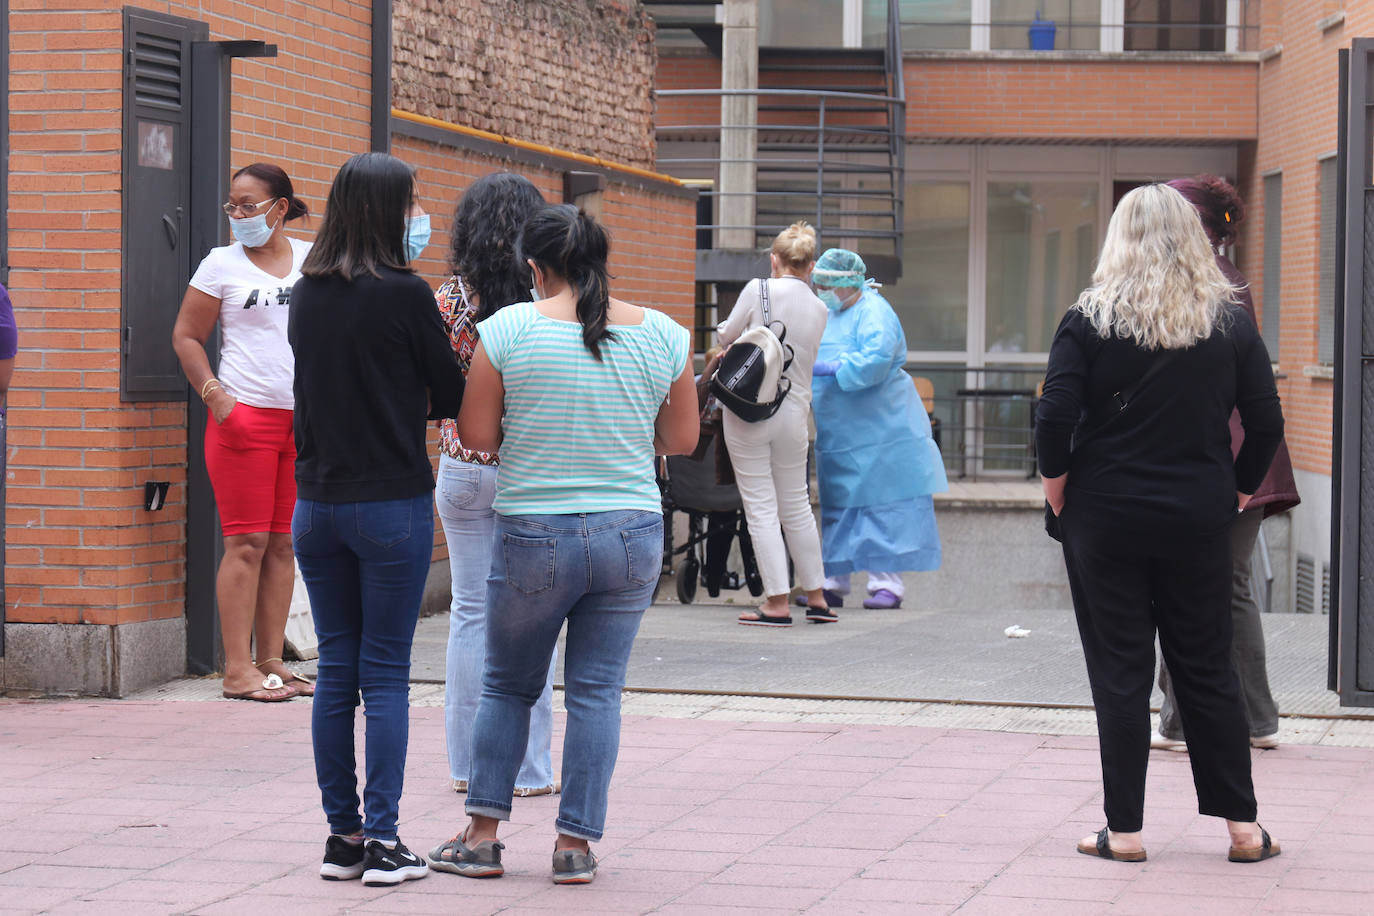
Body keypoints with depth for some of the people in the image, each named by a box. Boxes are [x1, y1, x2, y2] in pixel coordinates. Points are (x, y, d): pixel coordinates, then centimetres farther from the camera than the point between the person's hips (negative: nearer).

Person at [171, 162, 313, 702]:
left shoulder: (313, 259, 10)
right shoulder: (222, 264, 1)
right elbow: (186, 338, 3)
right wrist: (214, 394, -9)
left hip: (305, 419, 4)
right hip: (245, 416, -4)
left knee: (285, 542, 6)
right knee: (246, 542, -7)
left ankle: (271, 662, 12)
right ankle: (238, 670, -5)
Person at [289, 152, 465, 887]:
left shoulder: (306, 294, 5)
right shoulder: (405, 294, -12)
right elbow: (450, 395, -4)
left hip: (317, 501, 5)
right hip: (392, 502, -5)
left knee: (335, 669, 10)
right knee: (386, 673, 0)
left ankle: (341, 834, 13)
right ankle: (382, 841, 0)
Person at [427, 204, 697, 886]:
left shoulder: (508, 329, -9)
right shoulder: (663, 336, -1)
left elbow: (475, 434, -6)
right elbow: (681, 441, 7)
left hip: (534, 537, -2)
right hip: (632, 536, 2)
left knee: (507, 686, 14)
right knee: (596, 692, 8)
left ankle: (482, 836, 16)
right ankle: (576, 844, 8)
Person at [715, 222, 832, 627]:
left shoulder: (758, 290, -9)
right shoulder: (819, 310, 3)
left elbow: (726, 336, 1)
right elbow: (806, 359, 12)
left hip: (747, 410, -4)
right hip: (793, 412, 4)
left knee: (761, 508, 1)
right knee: (797, 506, 17)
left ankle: (777, 603, 0)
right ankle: (816, 597, 23)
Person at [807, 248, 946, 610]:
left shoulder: (873, 312, -11)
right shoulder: (827, 315, 16)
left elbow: (876, 360, -26)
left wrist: (832, 369, -23)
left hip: (880, 430, -9)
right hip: (838, 436, 9)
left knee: (882, 506, -7)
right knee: (837, 507, 10)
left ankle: (887, 584, -5)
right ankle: (833, 585, 13)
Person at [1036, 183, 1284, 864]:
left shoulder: (1088, 322, -7)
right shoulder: (1231, 323, 0)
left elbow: (1054, 419, -13)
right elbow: (1267, 424, 0)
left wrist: (1057, 491, 1)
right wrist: (1239, 489, 13)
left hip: (1105, 519, -2)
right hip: (1198, 521, 2)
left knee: (1119, 673, 4)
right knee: (1207, 668, 11)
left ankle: (1124, 831, 6)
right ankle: (1242, 826, 13)